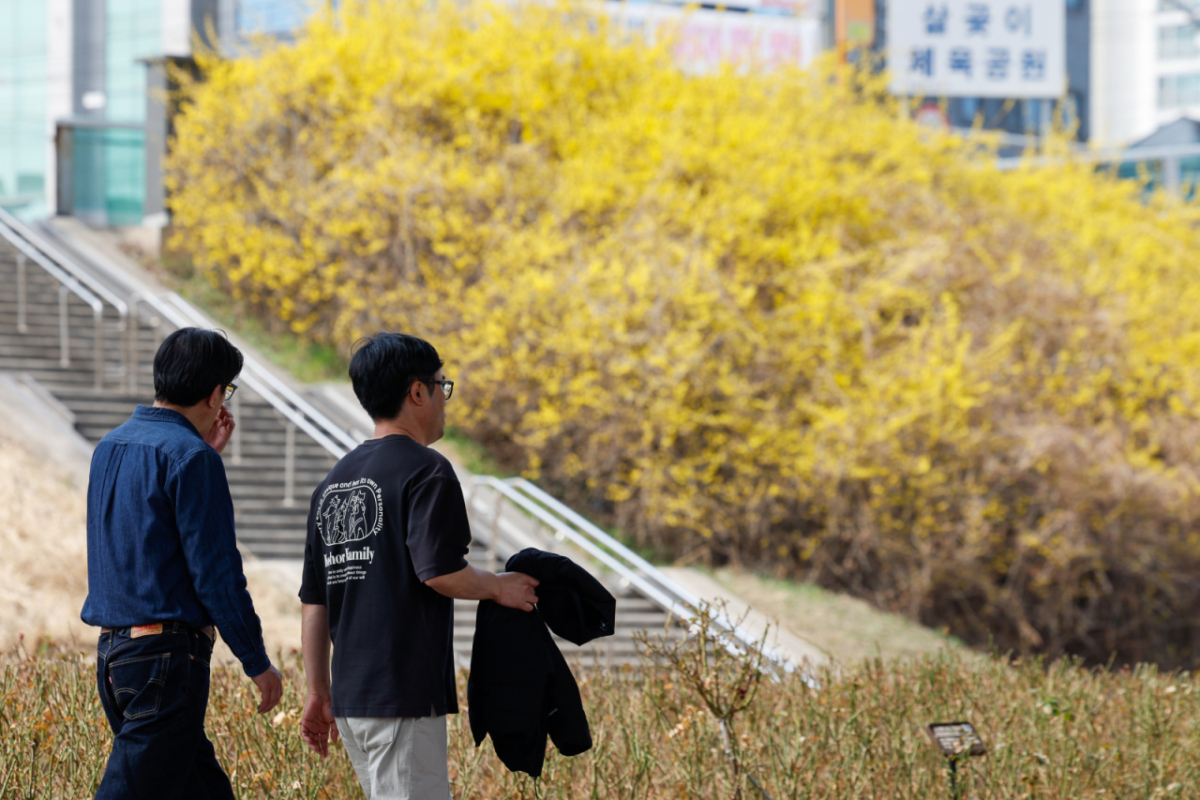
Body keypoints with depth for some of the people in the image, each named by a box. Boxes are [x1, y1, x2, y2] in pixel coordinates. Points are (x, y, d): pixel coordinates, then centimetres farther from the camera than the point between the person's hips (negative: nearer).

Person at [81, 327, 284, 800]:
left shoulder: (111, 447, 13)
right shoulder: (188, 456, -13)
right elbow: (215, 570, -15)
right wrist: (256, 661, -8)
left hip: (113, 651, 9)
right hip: (167, 652, -9)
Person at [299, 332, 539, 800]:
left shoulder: (333, 482, 16)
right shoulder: (425, 471, -9)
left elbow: (313, 599, 16)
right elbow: (439, 572, -19)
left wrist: (318, 692, 20)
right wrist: (498, 588, 0)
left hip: (348, 696, 9)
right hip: (403, 698, -9)